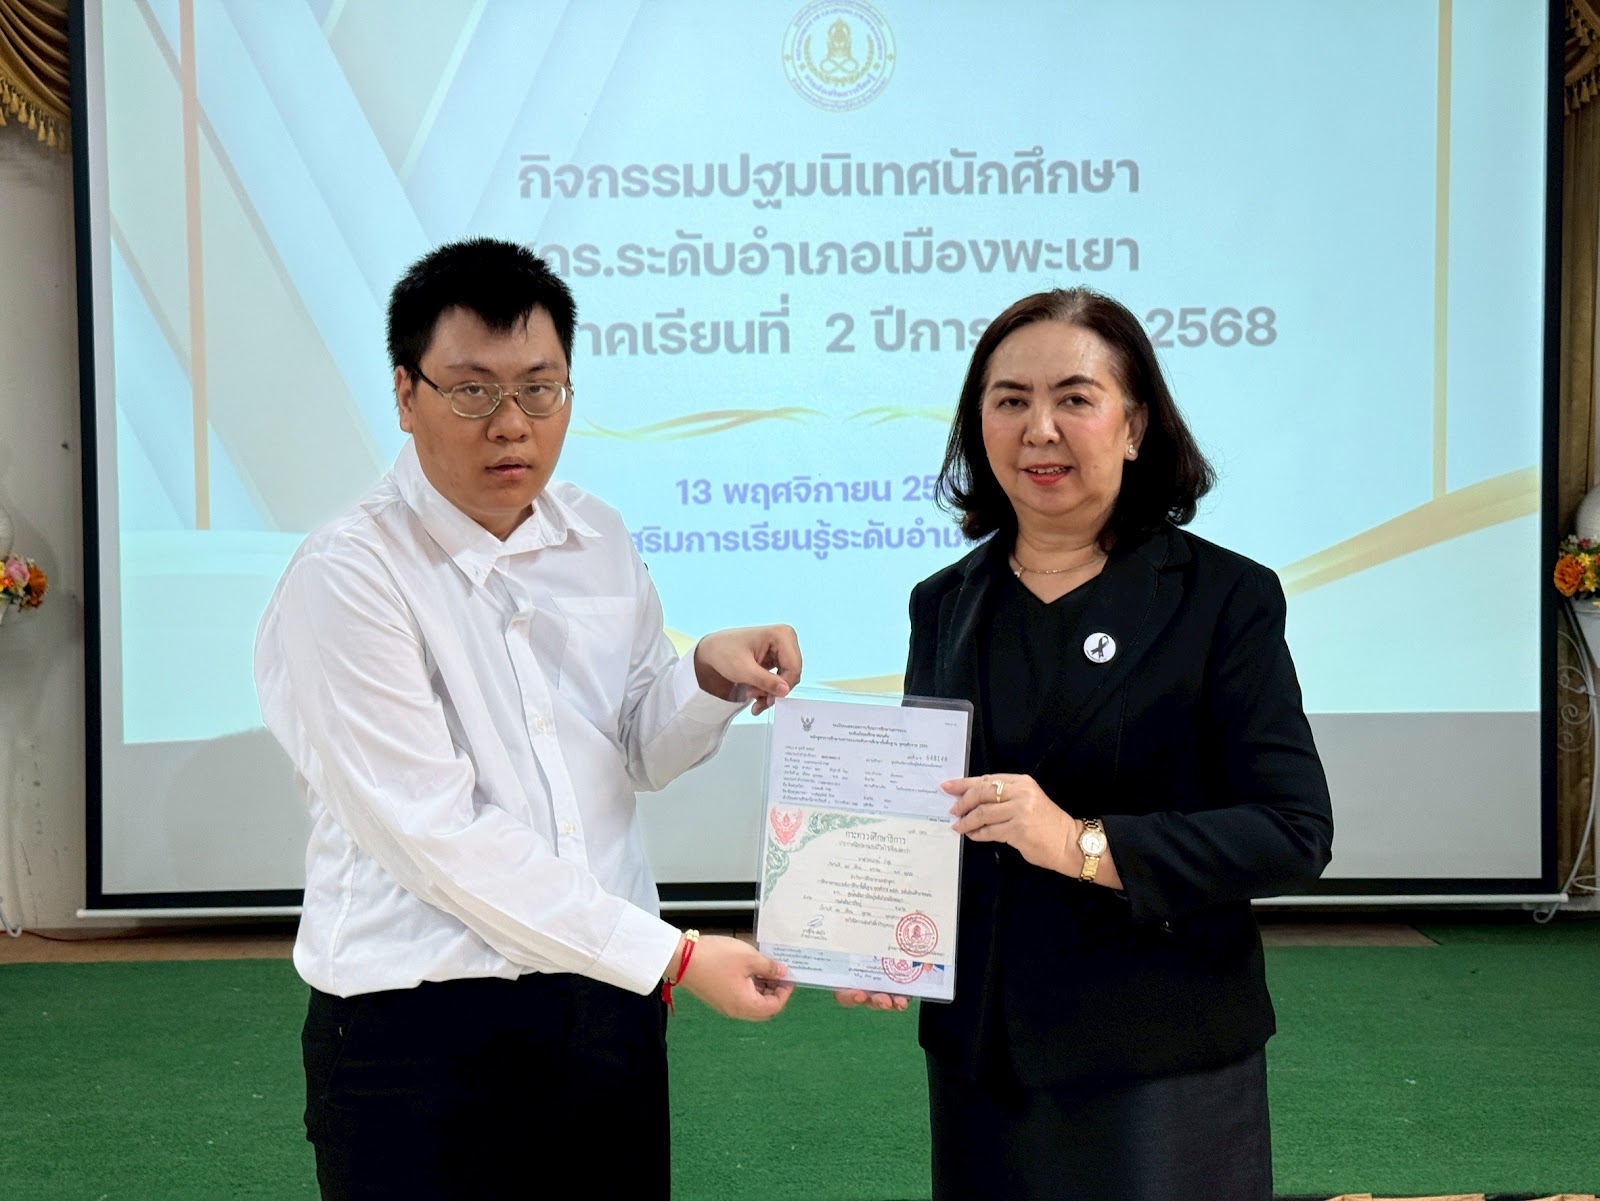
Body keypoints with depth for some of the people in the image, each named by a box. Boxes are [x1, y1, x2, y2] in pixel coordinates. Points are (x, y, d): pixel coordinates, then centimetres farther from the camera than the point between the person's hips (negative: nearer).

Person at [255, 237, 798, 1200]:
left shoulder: (597, 538, 7)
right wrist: (672, 955, -17)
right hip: (422, 1025, -5)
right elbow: (439, 838, -18)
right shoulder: (349, 576, -13)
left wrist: (710, 678, -6)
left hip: (608, 998, 6)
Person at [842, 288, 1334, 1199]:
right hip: (980, 1056, 4)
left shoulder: (1224, 597, -7)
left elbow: (1296, 832, -13)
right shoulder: (946, 606, 8)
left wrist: (1086, 843, -24)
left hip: (1159, 1066, -4)